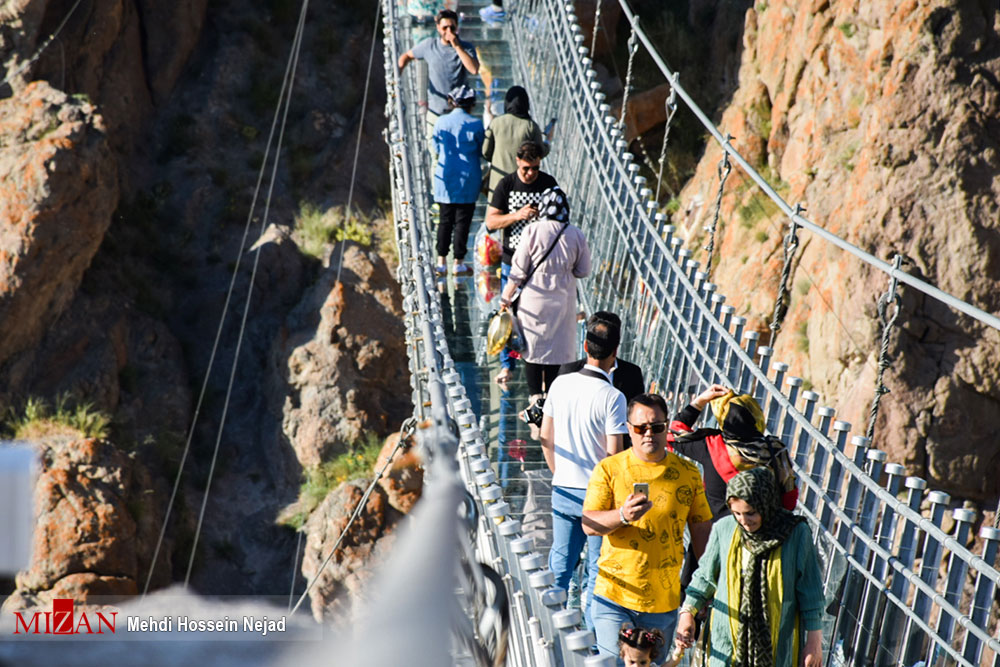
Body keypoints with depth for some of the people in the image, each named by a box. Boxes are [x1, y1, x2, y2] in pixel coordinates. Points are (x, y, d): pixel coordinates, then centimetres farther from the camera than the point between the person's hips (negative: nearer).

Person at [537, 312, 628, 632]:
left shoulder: (560, 384, -2)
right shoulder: (612, 397, -18)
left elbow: (546, 438, 6)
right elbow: (613, 455, -17)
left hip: (563, 490, 4)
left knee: (560, 564, 16)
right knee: (598, 570, 7)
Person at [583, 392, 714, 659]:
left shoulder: (688, 473, 5)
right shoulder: (608, 469, -1)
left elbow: (702, 530, 10)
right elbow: (589, 524, -8)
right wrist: (622, 516, -27)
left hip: (664, 599, 2)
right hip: (613, 597, -2)